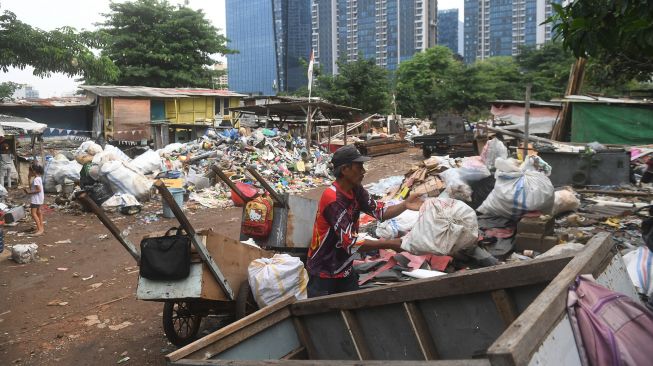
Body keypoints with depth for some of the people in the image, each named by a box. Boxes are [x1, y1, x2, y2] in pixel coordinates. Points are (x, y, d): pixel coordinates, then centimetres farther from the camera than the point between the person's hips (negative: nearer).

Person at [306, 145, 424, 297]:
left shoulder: (356, 190, -1)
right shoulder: (333, 199, -27)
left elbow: (380, 212, 0)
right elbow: (350, 242, -29)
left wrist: (405, 205, -18)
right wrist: (390, 244, -27)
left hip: (344, 268, 8)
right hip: (323, 272, -8)